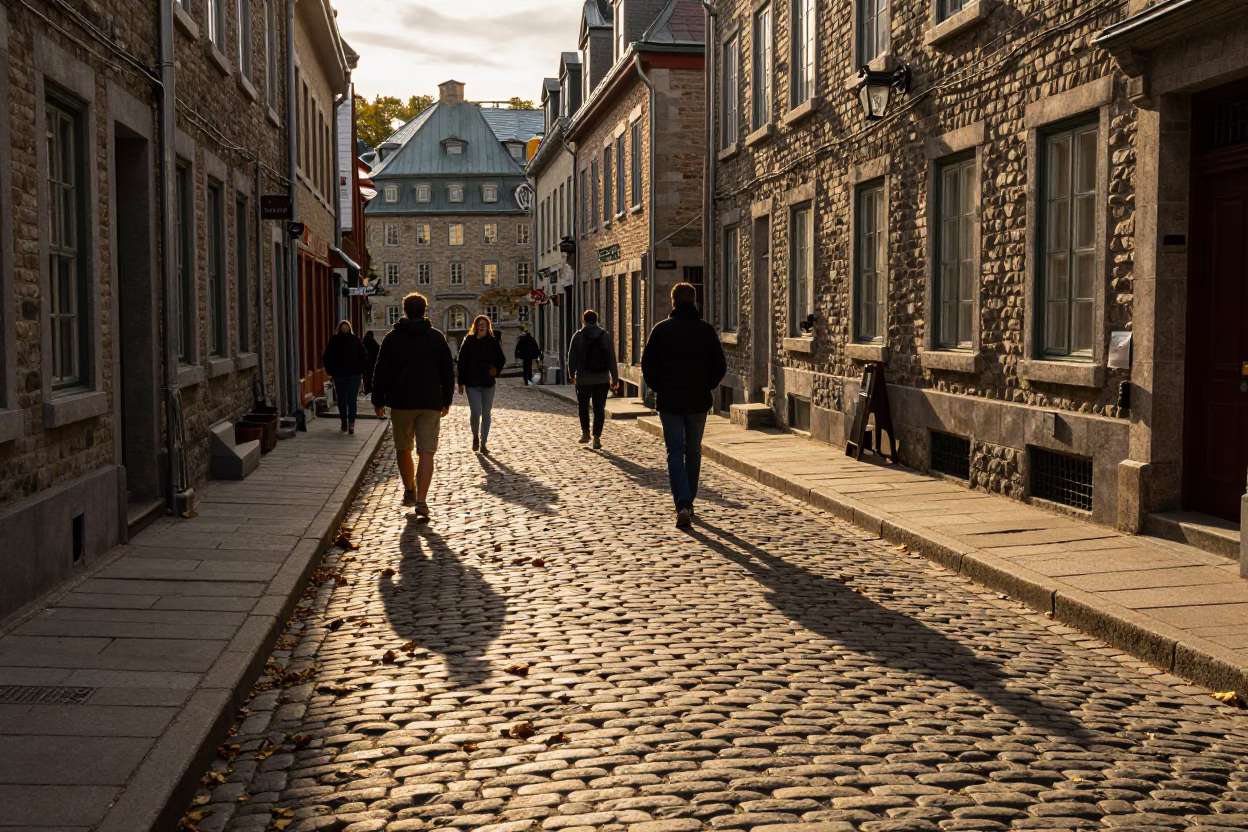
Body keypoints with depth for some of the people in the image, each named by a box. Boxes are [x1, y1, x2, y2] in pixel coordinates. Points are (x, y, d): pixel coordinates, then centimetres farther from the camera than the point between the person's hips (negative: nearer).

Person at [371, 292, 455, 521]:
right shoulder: (437, 338, 3)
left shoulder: (393, 338, 0)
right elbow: (448, 372, 6)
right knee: (426, 452, -4)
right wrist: (447, 400, 14)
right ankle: (421, 502, -15)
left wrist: (379, 401, 7)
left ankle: (409, 491, 30)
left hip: (401, 402, 0)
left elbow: (382, 373, -1)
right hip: (431, 403, 0)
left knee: (403, 449, 18)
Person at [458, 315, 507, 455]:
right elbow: (462, 362, -3)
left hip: (488, 383, 2)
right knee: (476, 412, -10)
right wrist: (461, 382, -5)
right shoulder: (469, 341, -3)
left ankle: (483, 443, 17)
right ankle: (475, 437, 17)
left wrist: (496, 369, -9)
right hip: (472, 383, -2)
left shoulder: (493, 341, 1)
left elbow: (501, 359, 11)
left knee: (486, 413, 7)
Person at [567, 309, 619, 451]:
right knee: (599, 408, 5)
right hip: (602, 379, 1)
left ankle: (585, 432, 12)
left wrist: (572, 375, 11)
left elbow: (572, 357, -2)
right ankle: (597, 437, 0)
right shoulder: (605, 335, 0)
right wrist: (615, 377, 4)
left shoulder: (578, 336, -4)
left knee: (583, 406, 18)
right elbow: (611, 358, -1)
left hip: (583, 379, -1)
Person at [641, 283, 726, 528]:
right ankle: (688, 502, 26)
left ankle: (682, 505, -17)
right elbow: (720, 367, -1)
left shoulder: (661, 330, -5)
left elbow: (647, 365, -6)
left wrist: (658, 388, 9)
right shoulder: (706, 330, -2)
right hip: (698, 401, 2)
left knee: (675, 453, -1)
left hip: (669, 401, -2)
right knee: (693, 453, 16)